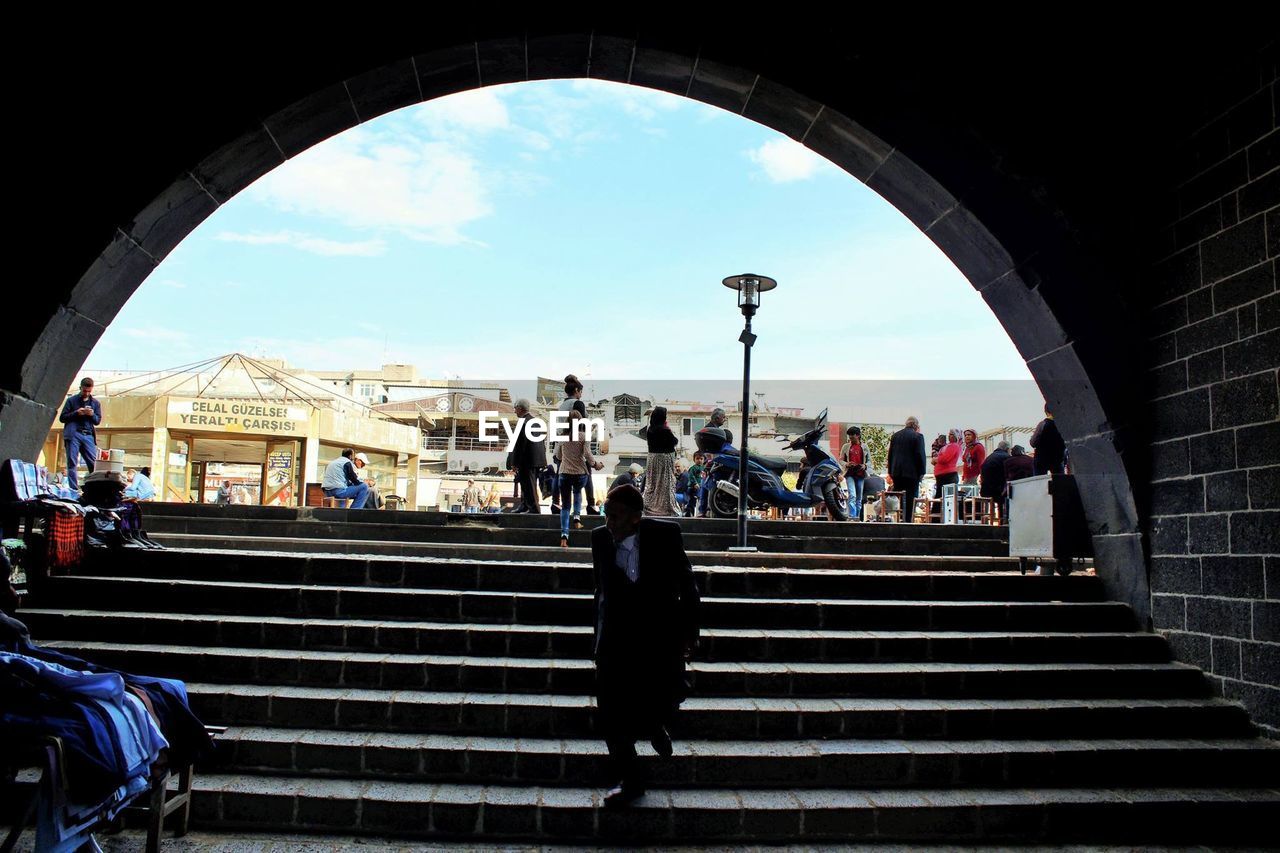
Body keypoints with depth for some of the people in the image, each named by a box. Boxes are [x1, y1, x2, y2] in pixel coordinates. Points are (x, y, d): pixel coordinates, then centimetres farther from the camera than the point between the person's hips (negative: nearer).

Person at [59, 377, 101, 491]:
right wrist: (76, 413, -9)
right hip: (73, 434, -2)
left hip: (88, 436, 2)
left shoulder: (96, 403, 18)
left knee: (94, 463, -7)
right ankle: (74, 490, -6)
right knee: (72, 464, -5)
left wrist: (92, 415, -7)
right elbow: (62, 418, 7)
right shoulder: (71, 400, 11)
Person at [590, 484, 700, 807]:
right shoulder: (600, 538, -1)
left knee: (664, 701, -7)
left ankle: (654, 724, 31)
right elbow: (602, 590, 11)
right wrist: (599, 637, 13)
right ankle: (628, 780, 18)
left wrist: (689, 632, -2)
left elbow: (686, 585, -2)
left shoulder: (665, 534, -10)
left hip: (660, 634, -2)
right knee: (612, 714, 0)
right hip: (616, 640, 3)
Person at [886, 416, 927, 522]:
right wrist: (921, 472, -3)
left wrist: (891, 472, 17)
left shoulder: (895, 435, 11)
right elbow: (920, 455, -11)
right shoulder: (918, 436, -7)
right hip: (912, 473, -5)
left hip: (897, 472, 5)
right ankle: (908, 520, -4)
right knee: (910, 500, -1)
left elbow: (890, 454, 13)